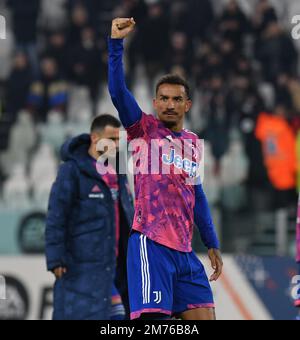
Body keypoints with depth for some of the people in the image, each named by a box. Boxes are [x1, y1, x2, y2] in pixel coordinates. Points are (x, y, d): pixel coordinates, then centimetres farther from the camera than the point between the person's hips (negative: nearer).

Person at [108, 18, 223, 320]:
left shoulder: (192, 142, 17)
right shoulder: (145, 130, 1)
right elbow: (117, 92, -14)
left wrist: (212, 244, 23)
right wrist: (116, 43, -24)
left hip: (184, 250, 6)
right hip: (151, 244, -6)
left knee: (205, 318, 2)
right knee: (153, 320, -15)